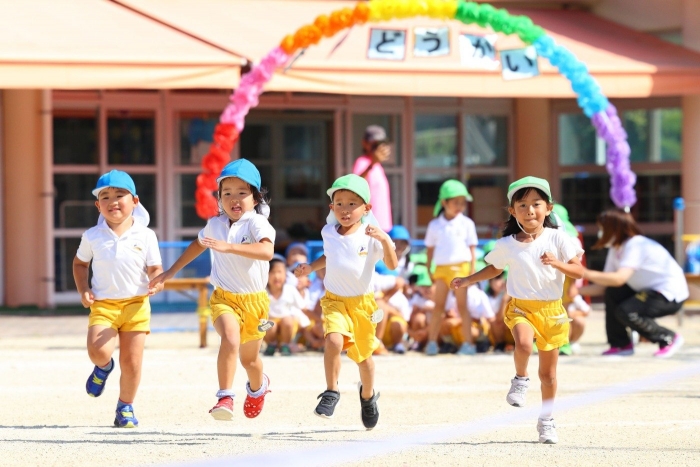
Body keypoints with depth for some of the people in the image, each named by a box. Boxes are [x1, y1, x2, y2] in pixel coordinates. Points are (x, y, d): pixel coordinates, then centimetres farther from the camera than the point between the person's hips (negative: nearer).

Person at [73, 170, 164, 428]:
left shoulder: (145, 236, -1)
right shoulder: (92, 237, 2)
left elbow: (155, 268, 3)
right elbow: (80, 263, 17)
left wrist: (158, 280, -21)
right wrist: (83, 291, 2)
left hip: (136, 304, 0)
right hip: (103, 304, 0)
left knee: (132, 363, 1)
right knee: (98, 351, -23)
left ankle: (125, 407, 23)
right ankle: (103, 367, 15)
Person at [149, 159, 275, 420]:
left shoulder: (256, 223, -15)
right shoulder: (215, 225, 1)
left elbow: (267, 251, -36)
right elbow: (198, 244, 25)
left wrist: (229, 247, -45)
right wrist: (171, 272, 28)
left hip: (254, 300, -2)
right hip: (223, 298, 2)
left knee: (249, 358, 15)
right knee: (230, 339, -29)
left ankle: (258, 386, 50)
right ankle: (225, 397, -28)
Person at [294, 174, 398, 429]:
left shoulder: (370, 236, -12)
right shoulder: (328, 233, -1)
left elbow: (392, 264, -21)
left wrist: (384, 239, -36)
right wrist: (311, 267, 5)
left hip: (363, 302, -1)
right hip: (334, 299, 1)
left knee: (363, 355, 14)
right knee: (334, 340, -27)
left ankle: (367, 396, 42)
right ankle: (331, 392, -12)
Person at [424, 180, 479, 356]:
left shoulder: (466, 224, 3)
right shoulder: (435, 225, 7)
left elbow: (472, 249, 3)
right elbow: (430, 249, 11)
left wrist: (472, 271, -3)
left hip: (461, 268, -2)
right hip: (441, 268, 2)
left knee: (462, 305, 0)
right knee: (438, 306, 5)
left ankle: (468, 343, 3)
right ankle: (432, 342, 8)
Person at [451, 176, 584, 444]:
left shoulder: (557, 239, -5)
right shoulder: (506, 245, -1)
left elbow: (578, 272, -5)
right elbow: (494, 268, 19)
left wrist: (557, 263, -22)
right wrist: (468, 281, 9)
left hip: (551, 310, 0)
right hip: (520, 307, 0)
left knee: (549, 372, 8)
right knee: (524, 342, -34)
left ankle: (546, 420, 26)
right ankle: (521, 380, -4)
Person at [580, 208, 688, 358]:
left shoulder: (635, 246, -21)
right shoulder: (615, 250, 6)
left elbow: (619, 279, -35)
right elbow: (603, 286, 3)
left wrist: (587, 273, -34)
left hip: (671, 295, -10)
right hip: (650, 290, 10)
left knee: (625, 312, -23)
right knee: (612, 293, -2)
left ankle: (668, 339, -5)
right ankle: (621, 344, 6)